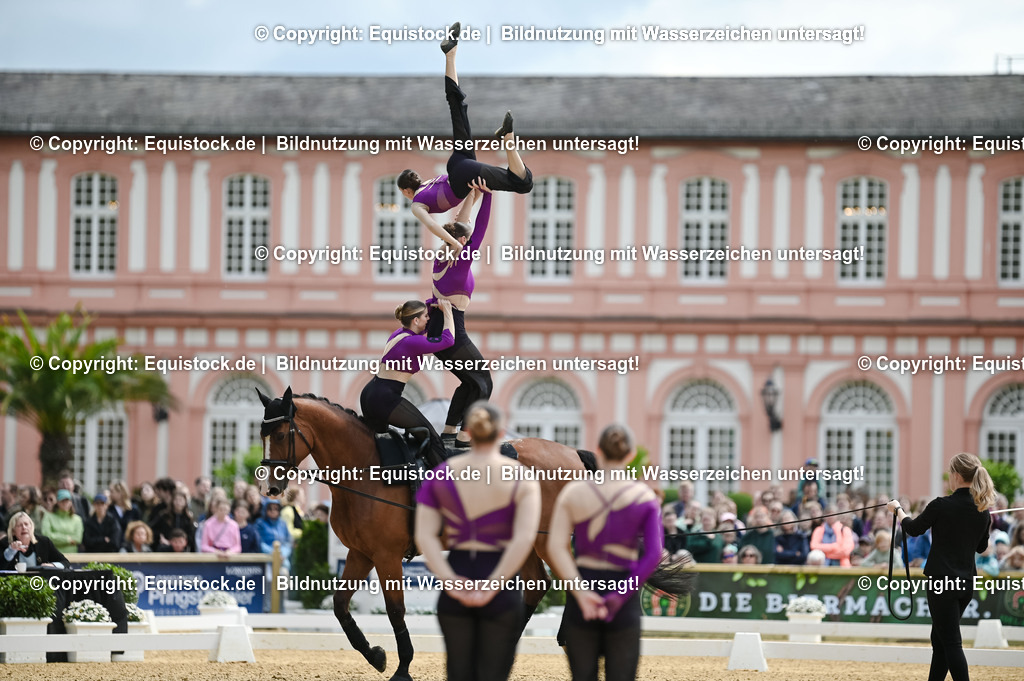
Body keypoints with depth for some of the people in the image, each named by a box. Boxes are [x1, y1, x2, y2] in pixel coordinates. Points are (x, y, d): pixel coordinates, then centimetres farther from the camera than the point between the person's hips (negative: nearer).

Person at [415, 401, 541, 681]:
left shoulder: (441, 475, 3)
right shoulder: (521, 478, -5)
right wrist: (492, 586, -18)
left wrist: (449, 582, -15)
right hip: (501, 594, -2)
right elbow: (524, 538, -18)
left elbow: (424, 536, -7)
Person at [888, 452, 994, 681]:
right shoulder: (982, 511, 1)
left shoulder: (941, 506, -16)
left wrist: (897, 509, 19)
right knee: (940, 639, 18)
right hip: (967, 582, 7)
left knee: (951, 643, -6)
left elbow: (913, 529, 0)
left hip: (943, 582, -7)